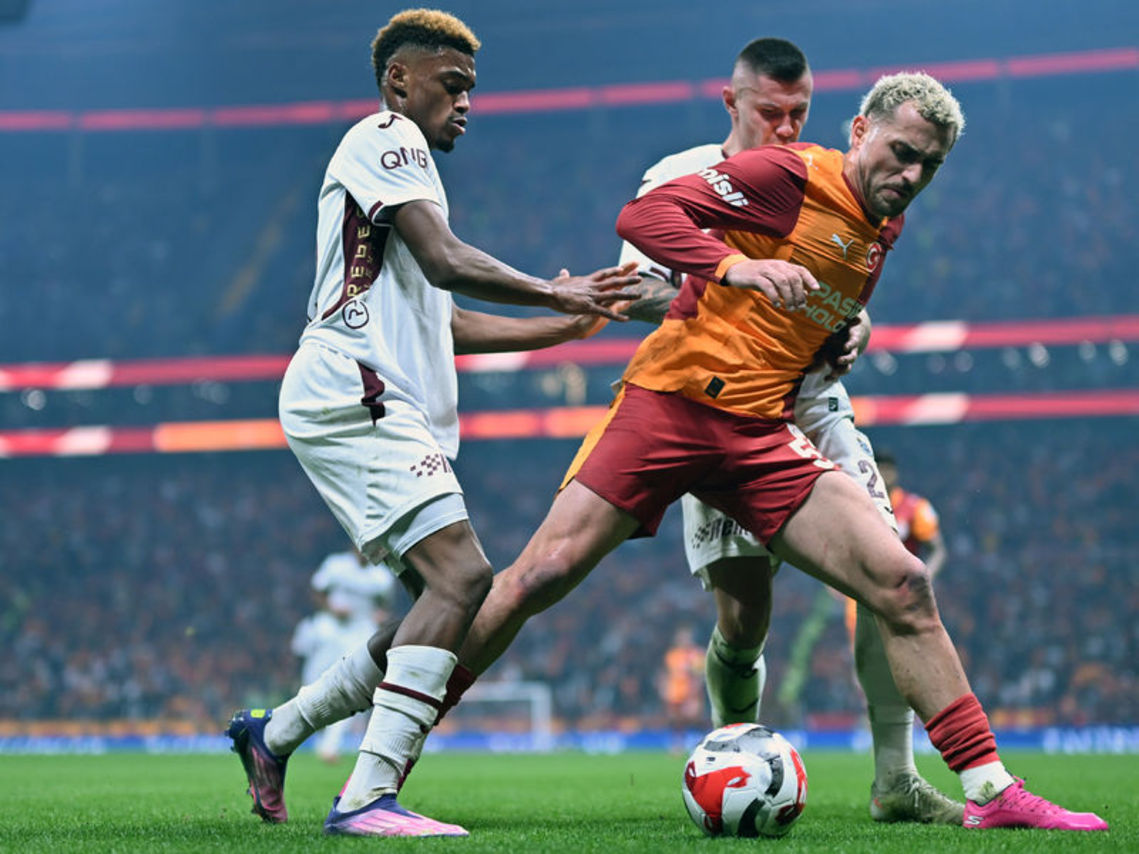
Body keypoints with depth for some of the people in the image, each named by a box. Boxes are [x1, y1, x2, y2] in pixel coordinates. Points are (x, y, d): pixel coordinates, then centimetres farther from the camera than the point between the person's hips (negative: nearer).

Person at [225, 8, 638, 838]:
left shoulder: (404, 161, 30)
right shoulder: (384, 139, -1)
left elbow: (444, 324, 31)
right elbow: (445, 263, -13)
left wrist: (569, 325, 27)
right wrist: (554, 292, -3)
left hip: (389, 412, 10)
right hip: (352, 396, -10)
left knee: (444, 608, 6)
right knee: (462, 574, -22)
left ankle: (273, 733, 16)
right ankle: (367, 797, -26)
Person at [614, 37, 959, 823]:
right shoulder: (680, 181, 1)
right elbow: (634, 293, -7)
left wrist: (851, 334, -7)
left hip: (811, 400, 3)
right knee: (744, 617, -7)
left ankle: (896, 780, -14)